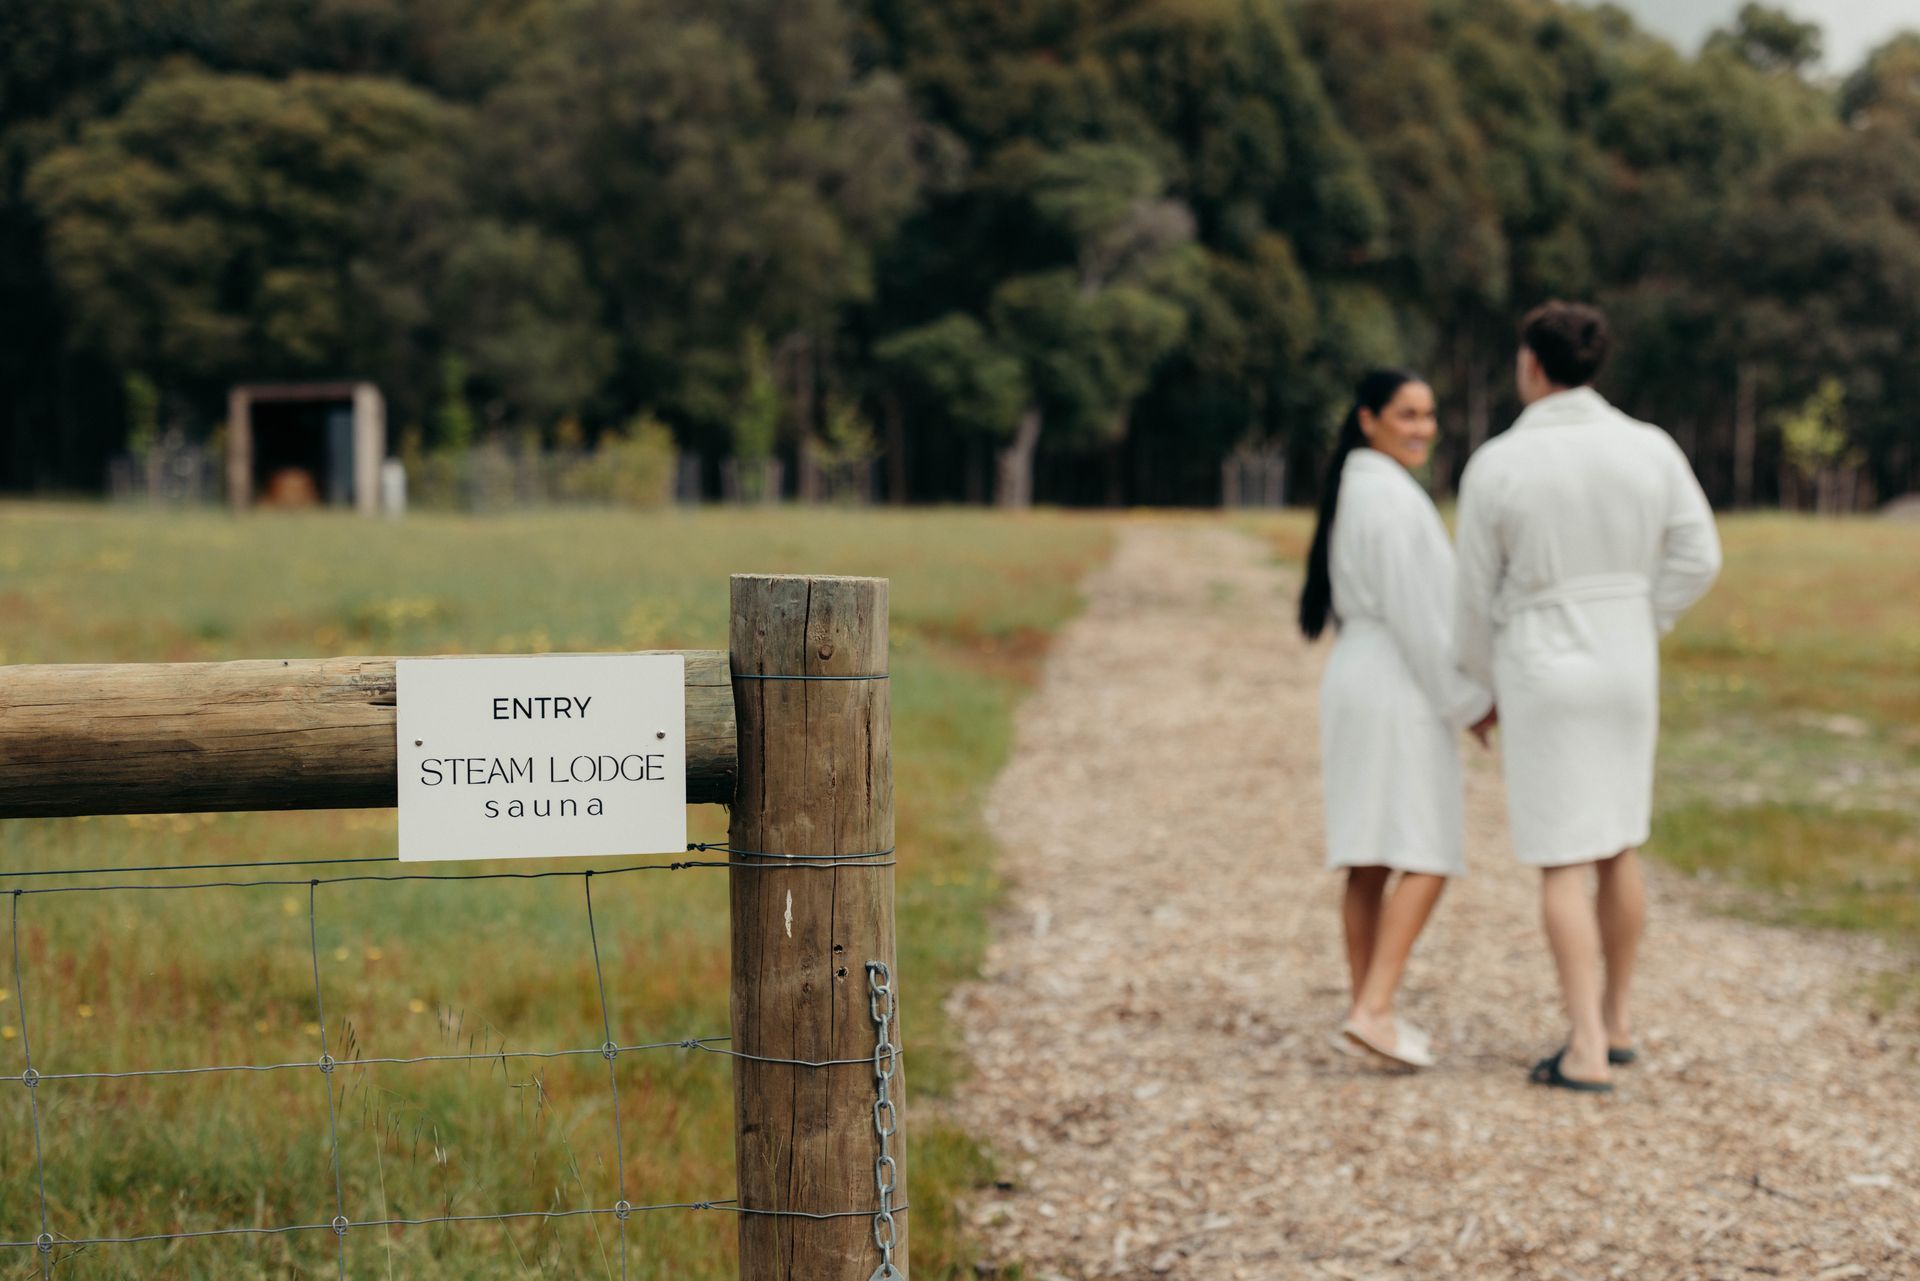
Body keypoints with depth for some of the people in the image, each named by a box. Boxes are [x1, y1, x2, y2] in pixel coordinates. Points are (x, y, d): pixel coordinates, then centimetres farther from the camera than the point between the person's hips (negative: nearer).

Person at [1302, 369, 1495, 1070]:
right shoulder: (1391, 496, -15)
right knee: (1426, 860, -10)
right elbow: (1416, 613, -18)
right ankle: (1374, 1010, -18)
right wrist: (1469, 700, -10)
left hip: (1356, 679, 10)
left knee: (1370, 862, 9)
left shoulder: (1353, 488, 15)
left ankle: (1366, 1013, 11)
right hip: (1400, 690, -10)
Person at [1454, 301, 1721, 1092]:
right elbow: (1697, 558, -4)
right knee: (1618, 849, 20)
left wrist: (1480, 692, 11)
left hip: (1542, 676, -4)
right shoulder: (1650, 447, -4)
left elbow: (1480, 595, -4)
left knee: (1562, 866, -1)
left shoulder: (1496, 465, -12)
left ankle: (1588, 1052, -5)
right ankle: (1615, 1020, 29)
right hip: (1625, 673, 4)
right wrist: (1631, 632, 9)